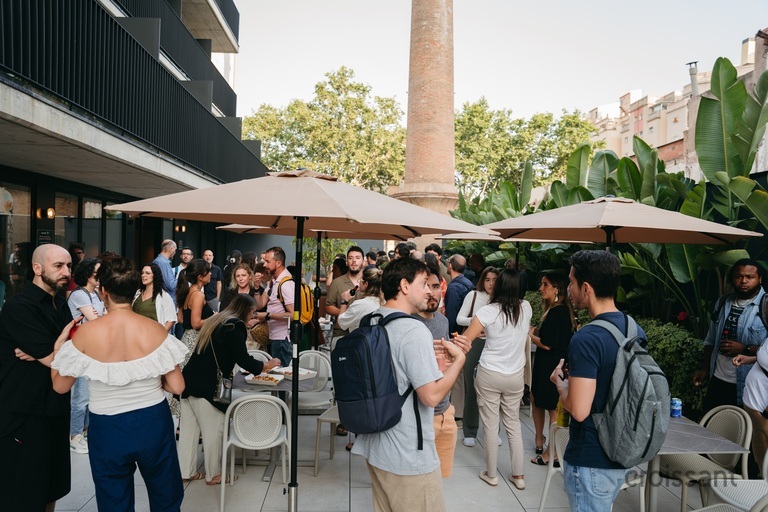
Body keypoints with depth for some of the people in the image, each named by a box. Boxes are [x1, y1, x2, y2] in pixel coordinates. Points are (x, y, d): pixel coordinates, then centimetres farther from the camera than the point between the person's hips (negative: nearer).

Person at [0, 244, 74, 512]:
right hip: (23, 414, -7)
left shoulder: (60, 303, 9)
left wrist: (44, 353, -15)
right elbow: (55, 359, -20)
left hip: (55, 407, 7)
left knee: (52, 488, 17)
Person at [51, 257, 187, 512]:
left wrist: (59, 344, 11)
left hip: (108, 428, 0)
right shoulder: (155, 330, -12)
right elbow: (177, 386, -11)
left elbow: (60, 385, -1)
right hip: (153, 423, 0)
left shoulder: (85, 333, -13)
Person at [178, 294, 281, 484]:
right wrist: (265, 366, 5)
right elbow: (243, 359, -12)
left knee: (190, 428, 14)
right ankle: (213, 475, 16)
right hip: (206, 387, -9)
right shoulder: (235, 326, -11)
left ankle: (186, 472, 24)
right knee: (213, 430, 4)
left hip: (190, 381, 9)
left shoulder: (216, 321, 17)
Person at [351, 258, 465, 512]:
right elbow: (432, 395, -24)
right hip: (409, 457, -8)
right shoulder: (414, 331, -22)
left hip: (374, 447, 9)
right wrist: (459, 359, -10)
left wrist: (433, 357, 15)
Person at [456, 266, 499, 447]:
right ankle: (470, 432, 19)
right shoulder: (473, 295, -1)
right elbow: (459, 318, -1)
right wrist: (473, 320, -18)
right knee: (471, 389, 6)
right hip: (474, 344, -1)